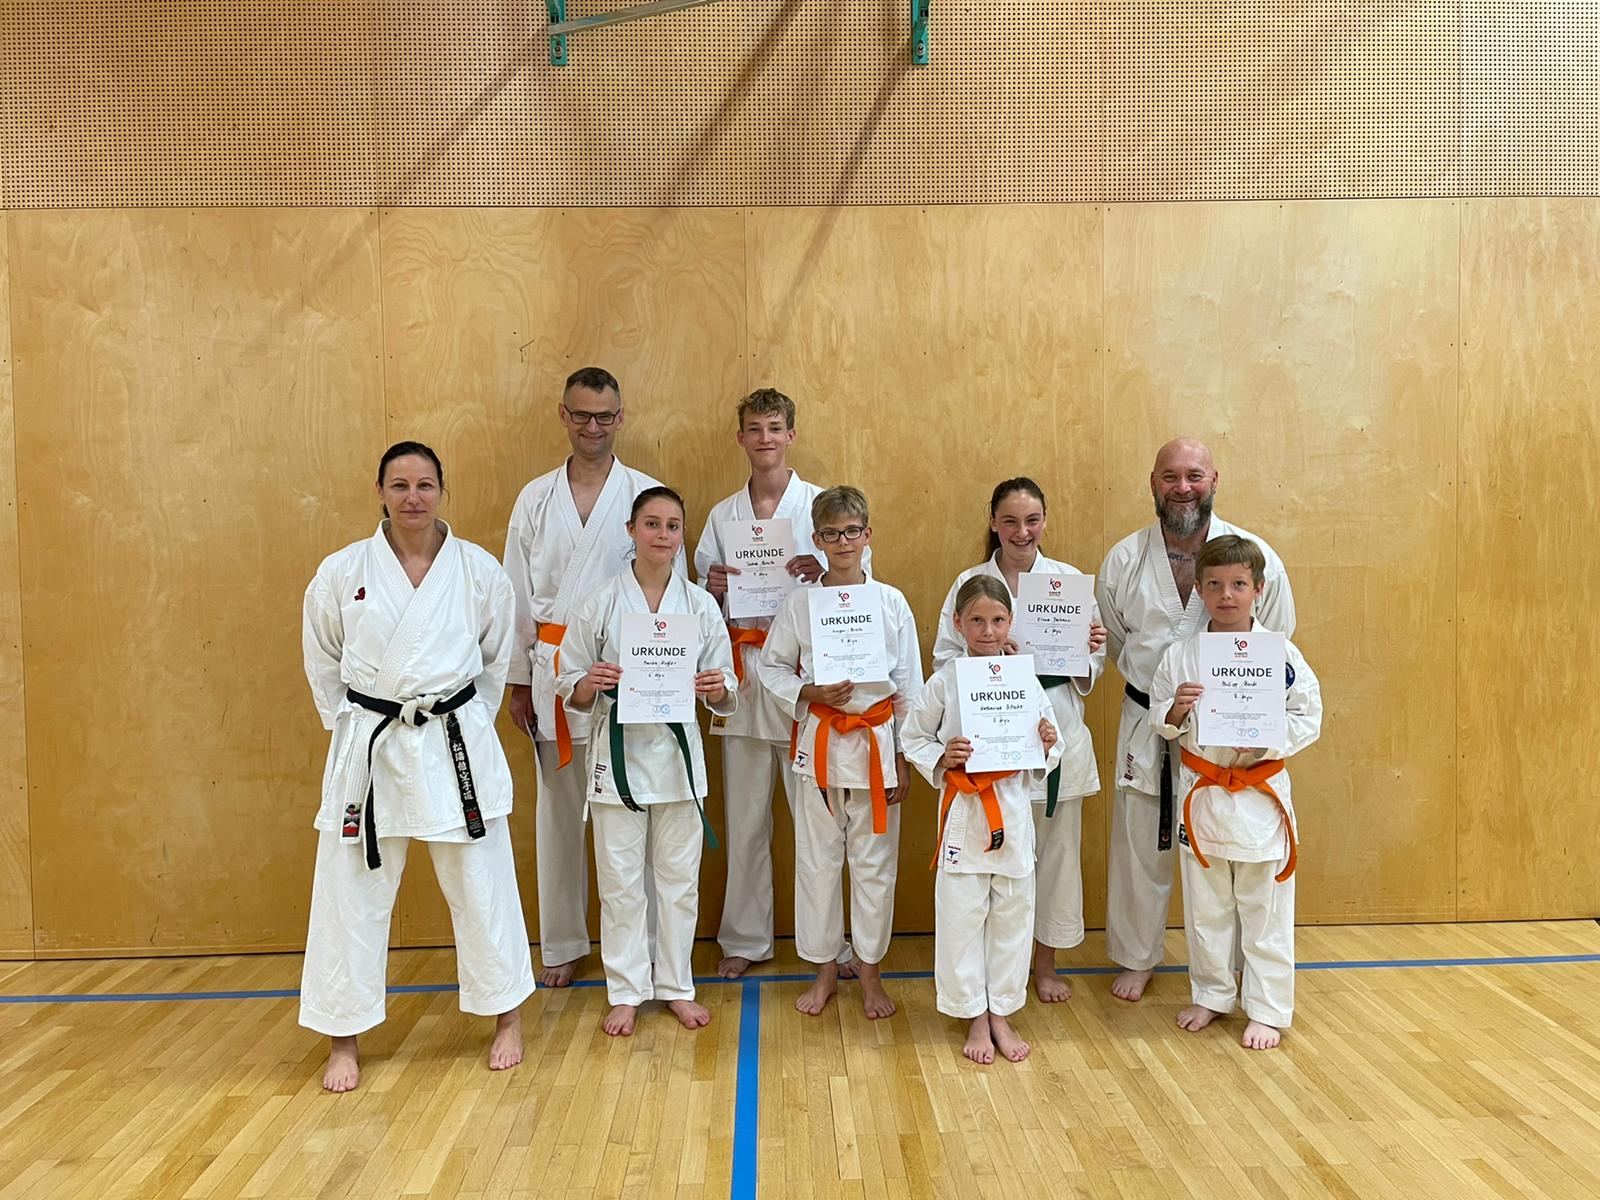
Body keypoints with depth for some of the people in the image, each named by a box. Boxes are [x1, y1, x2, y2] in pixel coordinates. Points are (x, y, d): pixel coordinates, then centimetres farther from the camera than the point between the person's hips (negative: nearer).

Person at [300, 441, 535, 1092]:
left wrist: (464, 722, 8)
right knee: (352, 893, 8)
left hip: (457, 743, 0)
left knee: (482, 885, 10)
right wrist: (353, 727, 6)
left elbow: (499, 657, 9)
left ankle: (506, 1017, 30)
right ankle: (344, 1040, 26)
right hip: (367, 747, 0)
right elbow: (323, 662, 9)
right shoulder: (341, 572, -4)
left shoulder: (479, 570, -3)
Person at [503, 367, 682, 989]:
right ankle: (562, 945, 25)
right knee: (559, 811, 11)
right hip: (554, 670, 3)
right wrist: (519, 680, 7)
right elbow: (519, 593, 10)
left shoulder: (647, 494, 0)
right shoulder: (536, 498, 8)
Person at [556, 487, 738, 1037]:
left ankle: (676, 986, 28)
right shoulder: (600, 604, -2)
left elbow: (725, 696, 4)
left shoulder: (701, 605, 2)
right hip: (617, 749, -1)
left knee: (679, 877, 11)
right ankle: (627, 991, 24)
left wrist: (717, 688, -18)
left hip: (677, 751, 1)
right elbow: (570, 691, 2)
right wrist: (590, 683, -20)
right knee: (620, 881, 7)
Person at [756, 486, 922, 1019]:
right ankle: (825, 969, 26)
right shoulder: (799, 603, -2)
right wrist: (811, 693, -13)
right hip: (820, 741, 0)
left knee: (873, 862, 8)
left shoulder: (892, 602, -2)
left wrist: (904, 758, 1)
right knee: (817, 859, 8)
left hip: (877, 742, 0)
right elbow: (771, 666, 6)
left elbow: (909, 685, 2)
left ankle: (869, 970, 26)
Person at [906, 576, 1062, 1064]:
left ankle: (1001, 1015, 29)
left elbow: (1045, 761, 10)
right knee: (962, 914, 4)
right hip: (963, 809, -2)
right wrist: (942, 758, -16)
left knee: (1013, 913, 11)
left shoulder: (1026, 680, 2)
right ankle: (975, 1018, 22)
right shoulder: (945, 681, -5)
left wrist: (1047, 746, -12)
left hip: (1013, 808, 2)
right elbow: (913, 739, 2)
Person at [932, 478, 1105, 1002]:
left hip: (1057, 731, 2)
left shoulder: (1070, 579, 3)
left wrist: (1090, 649, -15)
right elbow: (944, 660, -1)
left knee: (1057, 850, 10)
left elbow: (1089, 672, 7)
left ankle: (1045, 964, 29)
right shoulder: (969, 583, 0)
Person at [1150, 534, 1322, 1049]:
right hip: (1200, 792, 2)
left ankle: (1268, 1010, 24)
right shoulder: (1179, 655, -3)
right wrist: (1175, 711, -17)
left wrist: (1267, 740, -20)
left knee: (1265, 910, 8)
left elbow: (1308, 717, -5)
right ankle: (1212, 993, 34)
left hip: (1260, 793, -2)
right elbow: (1162, 725, 4)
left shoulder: (1281, 653, -8)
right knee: (1205, 906, 16)